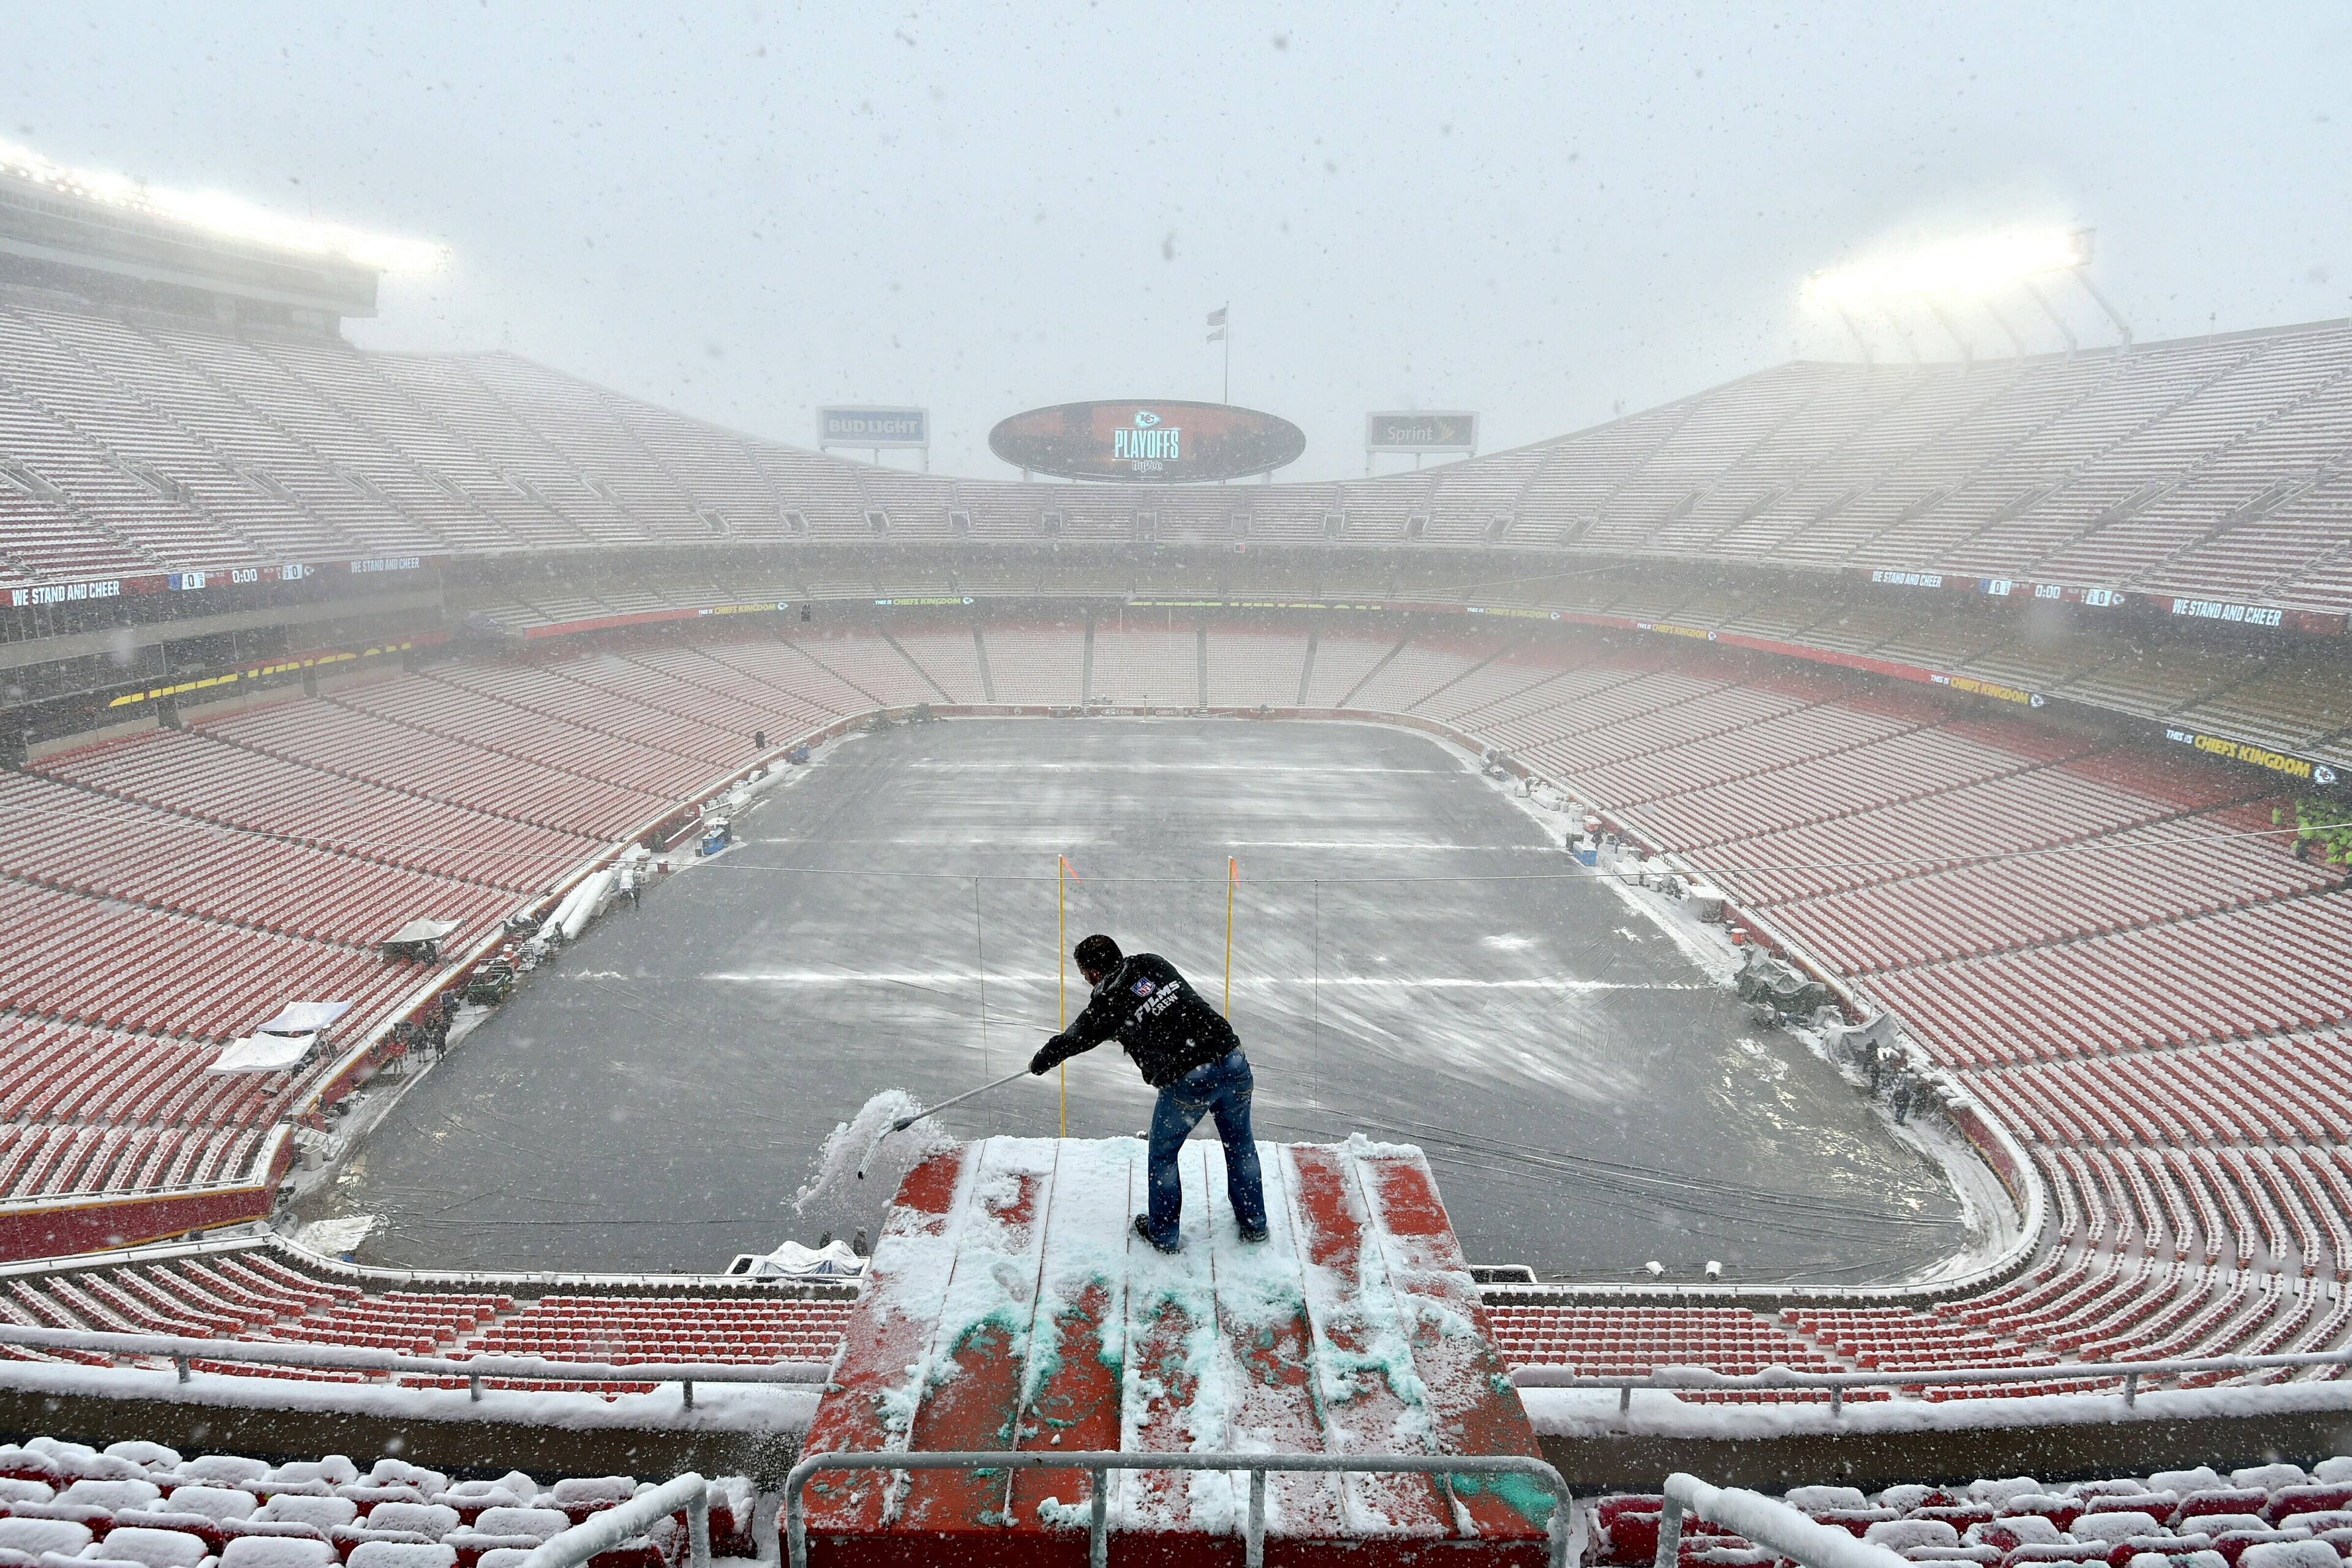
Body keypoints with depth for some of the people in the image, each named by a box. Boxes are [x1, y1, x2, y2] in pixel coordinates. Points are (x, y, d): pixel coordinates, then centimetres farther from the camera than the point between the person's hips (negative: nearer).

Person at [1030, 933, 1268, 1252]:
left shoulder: (1108, 1002, -1)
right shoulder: (1155, 963, 13)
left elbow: (1072, 1040, 16)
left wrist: (1040, 1063, 36)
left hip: (1188, 1081, -5)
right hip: (1233, 1062, 5)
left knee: (1163, 1155, 19)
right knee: (1240, 1145, 24)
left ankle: (1164, 1234, 32)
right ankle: (1254, 1225, 37)